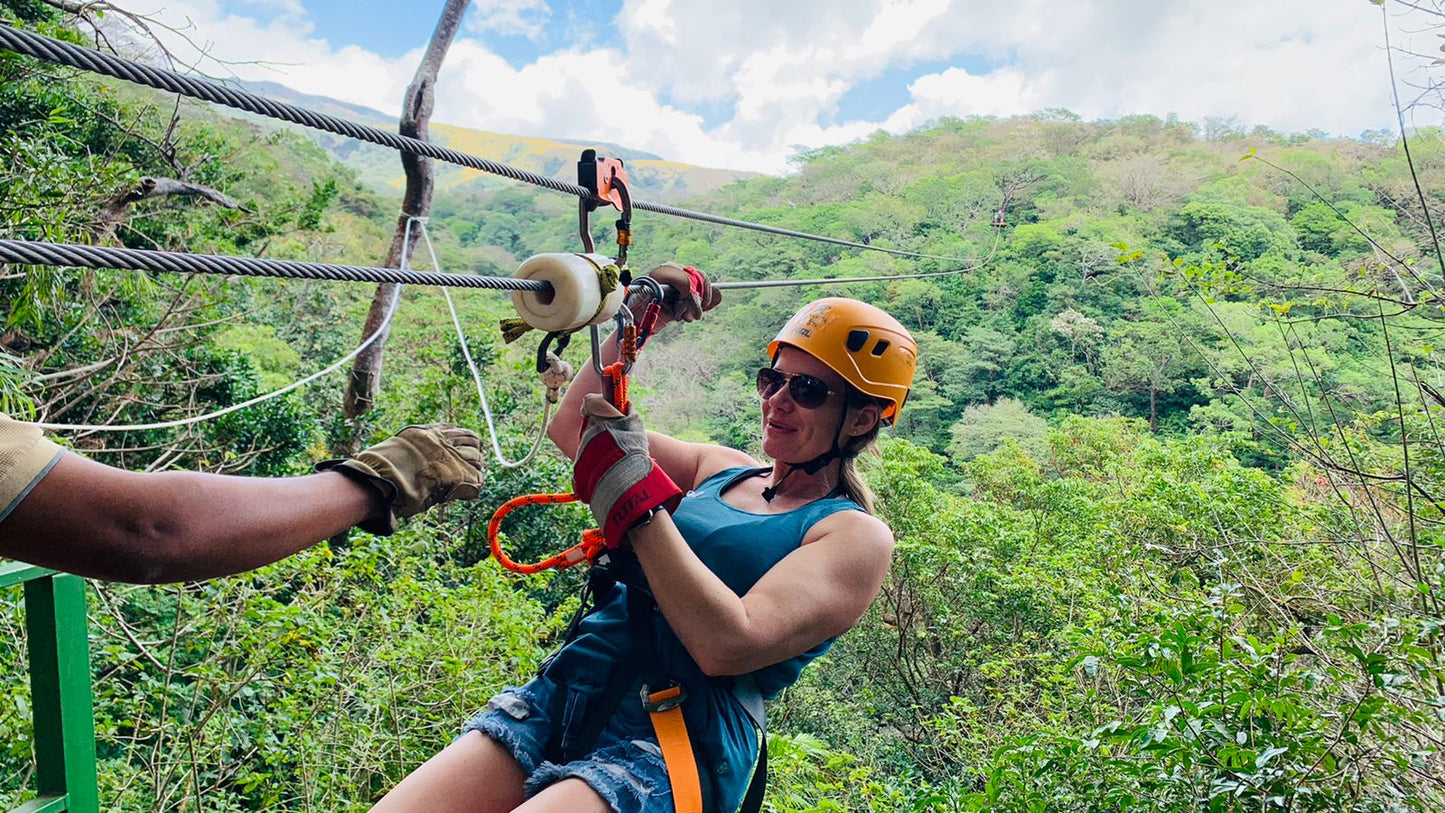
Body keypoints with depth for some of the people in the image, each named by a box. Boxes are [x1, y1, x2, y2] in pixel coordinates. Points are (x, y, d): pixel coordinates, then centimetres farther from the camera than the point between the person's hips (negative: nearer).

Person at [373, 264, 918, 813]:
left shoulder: (858, 536, -2)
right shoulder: (722, 469, 16)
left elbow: (728, 646, -18)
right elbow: (571, 428, 18)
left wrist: (635, 496, -16)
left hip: (676, 743, -5)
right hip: (558, 701, 6)